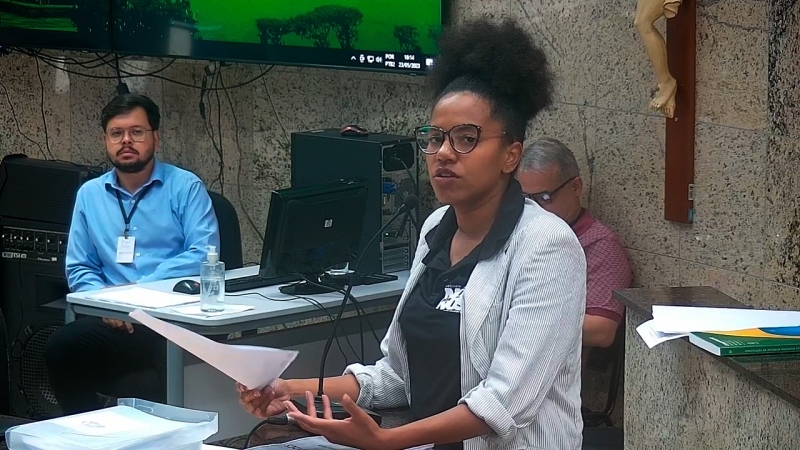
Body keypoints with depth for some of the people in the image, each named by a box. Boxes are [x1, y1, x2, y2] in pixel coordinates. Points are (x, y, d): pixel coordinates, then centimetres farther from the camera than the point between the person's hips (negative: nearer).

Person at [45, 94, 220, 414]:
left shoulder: (185, 188, 7)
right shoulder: (90, 195, 19)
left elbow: (203, 255, -6)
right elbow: (79, 269, 18)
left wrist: (139, 288, -14)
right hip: (116, 321, 4)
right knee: (61, 347, -28)